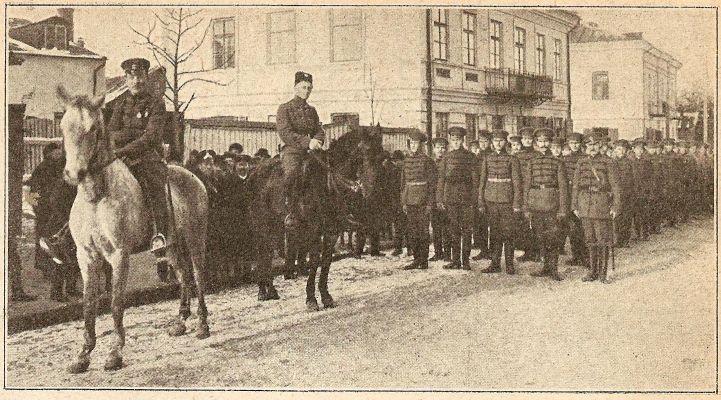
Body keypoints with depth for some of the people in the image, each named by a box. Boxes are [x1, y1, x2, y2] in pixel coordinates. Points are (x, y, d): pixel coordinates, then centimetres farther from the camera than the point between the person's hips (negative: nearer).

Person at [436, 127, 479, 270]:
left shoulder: (470, 157, 4)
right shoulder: (446, 158, 11)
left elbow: (475, 179, 2)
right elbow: (441, 179, 11)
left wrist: (474, 199, -6)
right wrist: (439, 199, 5)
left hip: (466, 197, -2)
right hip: (450, 197, 3)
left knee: (466, 229, 0)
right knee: (454, 230, 5)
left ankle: (466, 260, 5)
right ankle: (455, 261, 10)